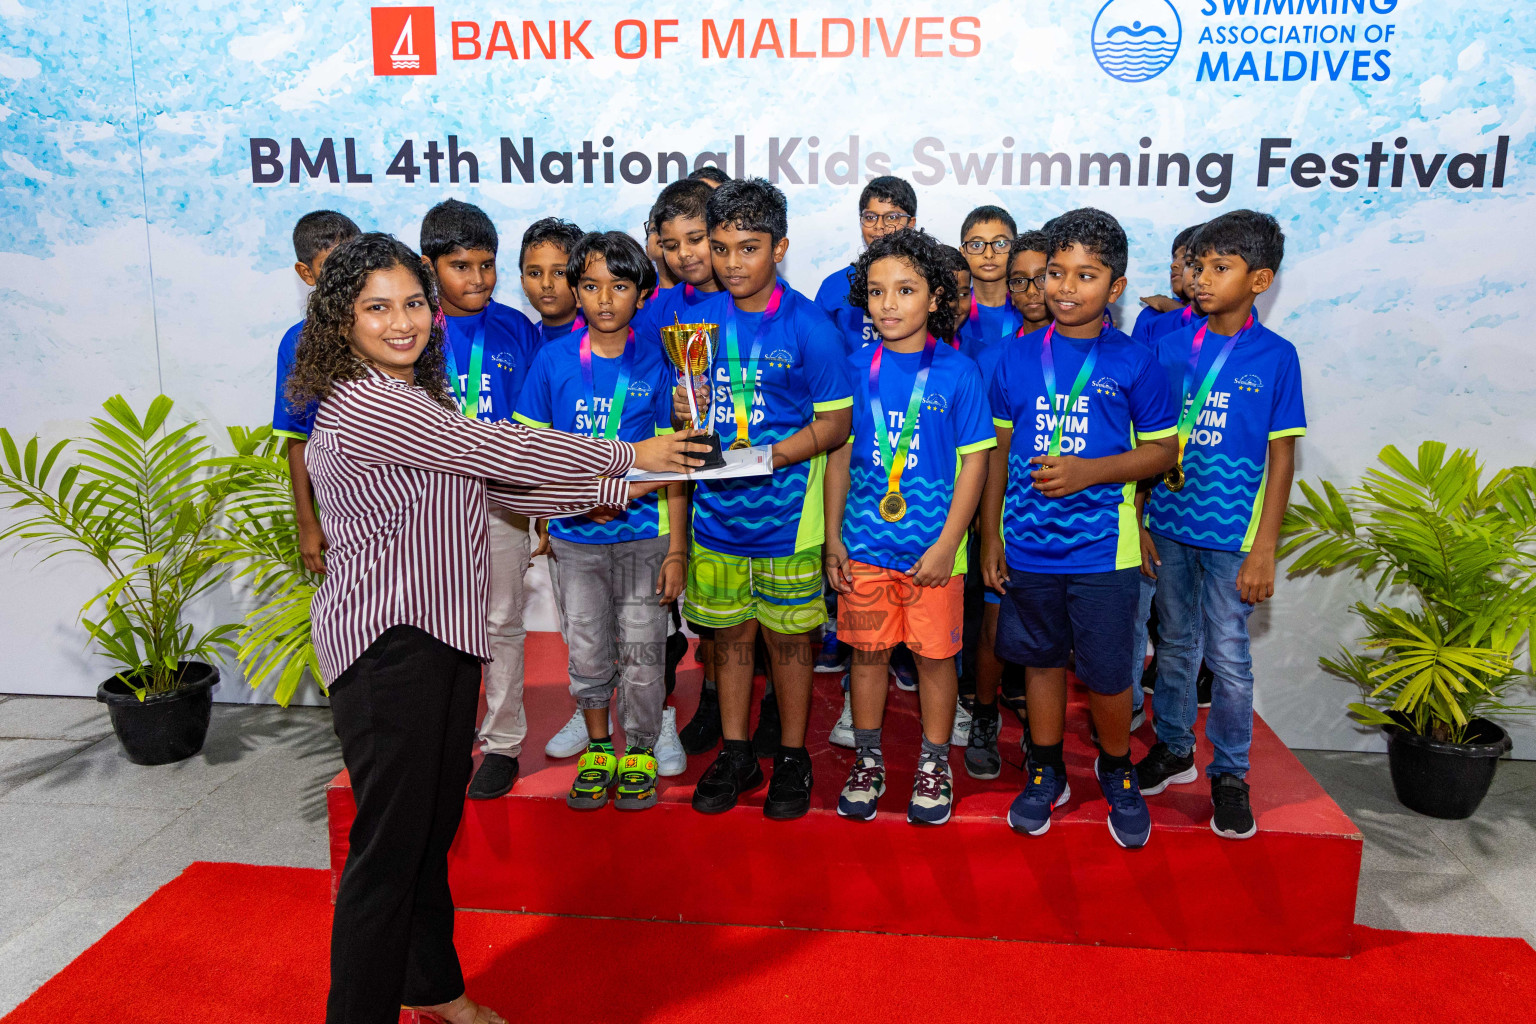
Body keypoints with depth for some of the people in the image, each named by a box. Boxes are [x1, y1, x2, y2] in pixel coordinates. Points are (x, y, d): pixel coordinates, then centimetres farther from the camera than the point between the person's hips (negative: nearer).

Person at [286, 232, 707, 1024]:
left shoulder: (415, 402, 17)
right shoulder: (365, 403, -15)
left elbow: (492, 483, 16)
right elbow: (504, 453, -16)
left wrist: (616, 489, 14)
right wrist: (630, 454, -5)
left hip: (442, 636, 10)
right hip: (385, 643, -10)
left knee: (433, 826, 20)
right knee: (389, 847, -2)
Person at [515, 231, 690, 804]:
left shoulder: (655, 364, -5)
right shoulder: (554, 359, -1)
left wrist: (677, 551, -6)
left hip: (644, 535, -1)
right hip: (574, 537, 2)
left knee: (642, 654, 6)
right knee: (587, 654, 12)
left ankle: (640, 752, 27)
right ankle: (598, 750, 33)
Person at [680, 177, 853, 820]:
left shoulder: (809, 326, -9)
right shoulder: (698, 320, 3)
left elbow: (836, 422, -9)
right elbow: (686, 404, 12)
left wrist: (769, 455, -22)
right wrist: (683, 414, -12)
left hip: (786, 512, -3)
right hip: (715, 510, 4)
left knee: (788, 637, 9)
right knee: (729, 633, 14)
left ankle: (793, 758, 27)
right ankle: (735, 754, 31)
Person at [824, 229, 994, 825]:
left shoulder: (957, 372, -6)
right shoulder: (856, 368, 1)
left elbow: (974, 462, -5)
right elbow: (839, 454, 6)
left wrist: (947, 544, -10)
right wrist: (833, 539, 3)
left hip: (931, 548, -2)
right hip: (864, 545, 2)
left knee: (935, 655, 9)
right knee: (867, 652, 12)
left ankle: (934, 764, 28)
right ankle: (867, 760, 30)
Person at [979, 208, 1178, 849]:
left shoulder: (1133, 363, -4)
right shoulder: (1017, 357, 3)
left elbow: (1163, 449, 0)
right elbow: (998, 448, 7)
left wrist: (1088, 471, -16)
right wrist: (990, 536, 6)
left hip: (1102, 549, -2)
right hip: (1028, 547, 2)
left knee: (1107, 673, 4)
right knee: (1041, 659, 14)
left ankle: (1117, 771, 31)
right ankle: (1046, 772, 32)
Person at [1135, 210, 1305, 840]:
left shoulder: (1276, 357, -5)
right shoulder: (1172, 344, 2)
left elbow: (1281, 457, -5)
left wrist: (1264, 549, -9)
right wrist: (1138, 520, 2)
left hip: (1231, 531, -3)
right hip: (1169, 523, 3)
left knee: (1229, 658, 2)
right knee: (1175, 645, 15)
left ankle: (1229, 775, 19)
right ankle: (1173, 749, 33)